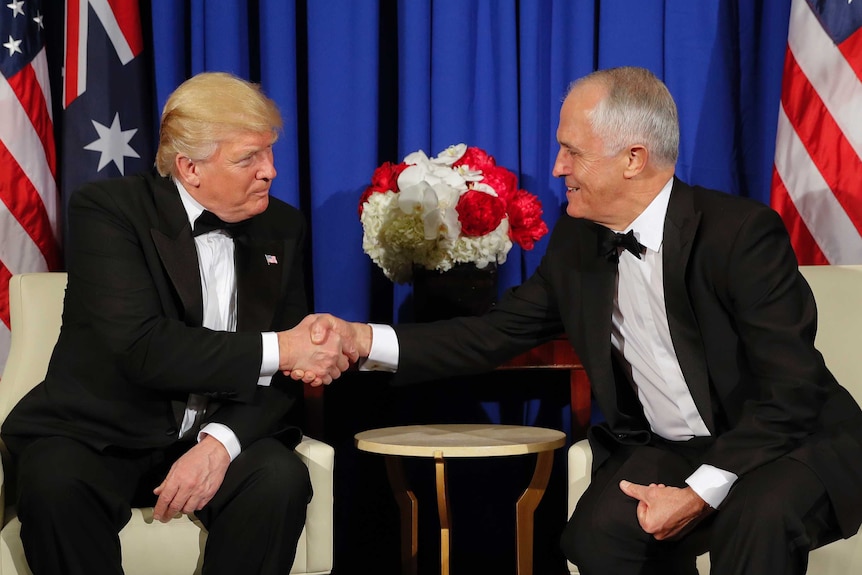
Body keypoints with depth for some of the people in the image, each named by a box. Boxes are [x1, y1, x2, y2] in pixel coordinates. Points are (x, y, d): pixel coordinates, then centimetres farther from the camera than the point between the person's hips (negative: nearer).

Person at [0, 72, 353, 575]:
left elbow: (285, 375, 1)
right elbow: (141, 349, -21)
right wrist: (277, 349, -21)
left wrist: (220, 443, -18)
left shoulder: (282, 227, 6)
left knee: (281, 477, -28)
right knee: (54, 482, -34)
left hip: (216, 436, 3)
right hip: (100, 435, -3)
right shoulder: (107, 209, -8)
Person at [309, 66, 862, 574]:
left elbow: (790, 391, -21)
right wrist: (364, 339, -6)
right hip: (662, 449, 5)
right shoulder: (578, 243, 1)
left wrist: (701, 492, -28)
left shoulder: (743, 233, -19)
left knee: (756, 517, -37)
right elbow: (498, 333, 4)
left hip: (785, 442, -4)